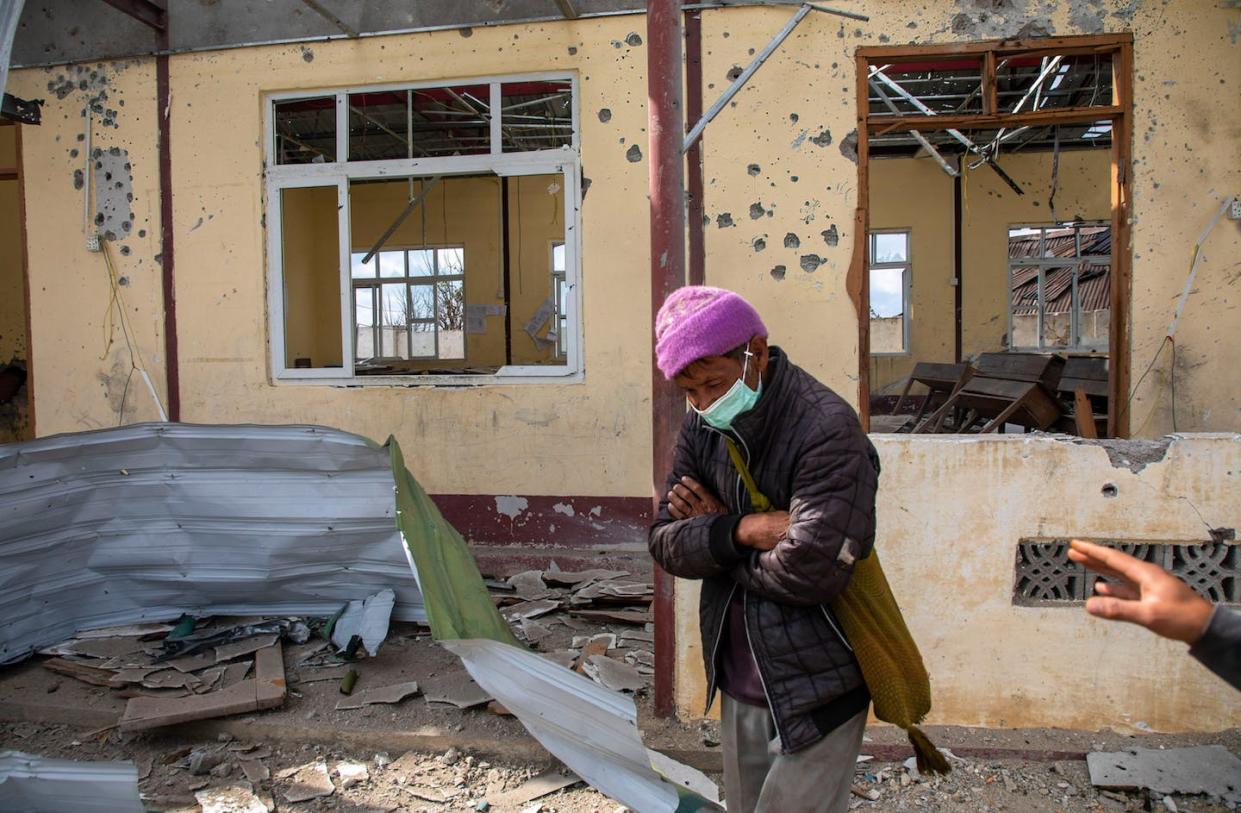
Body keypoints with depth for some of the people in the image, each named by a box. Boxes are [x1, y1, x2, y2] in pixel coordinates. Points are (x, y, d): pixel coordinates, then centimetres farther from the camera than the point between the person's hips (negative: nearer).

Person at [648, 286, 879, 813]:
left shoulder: (827, 428, -22)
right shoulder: (702, 425, 0)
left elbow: (808, 571, -30)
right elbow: (665, 542, -2)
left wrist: (714, 529, -14)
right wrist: (741, 530, -21)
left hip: (814, 690, -6)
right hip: (737, 685, 7)